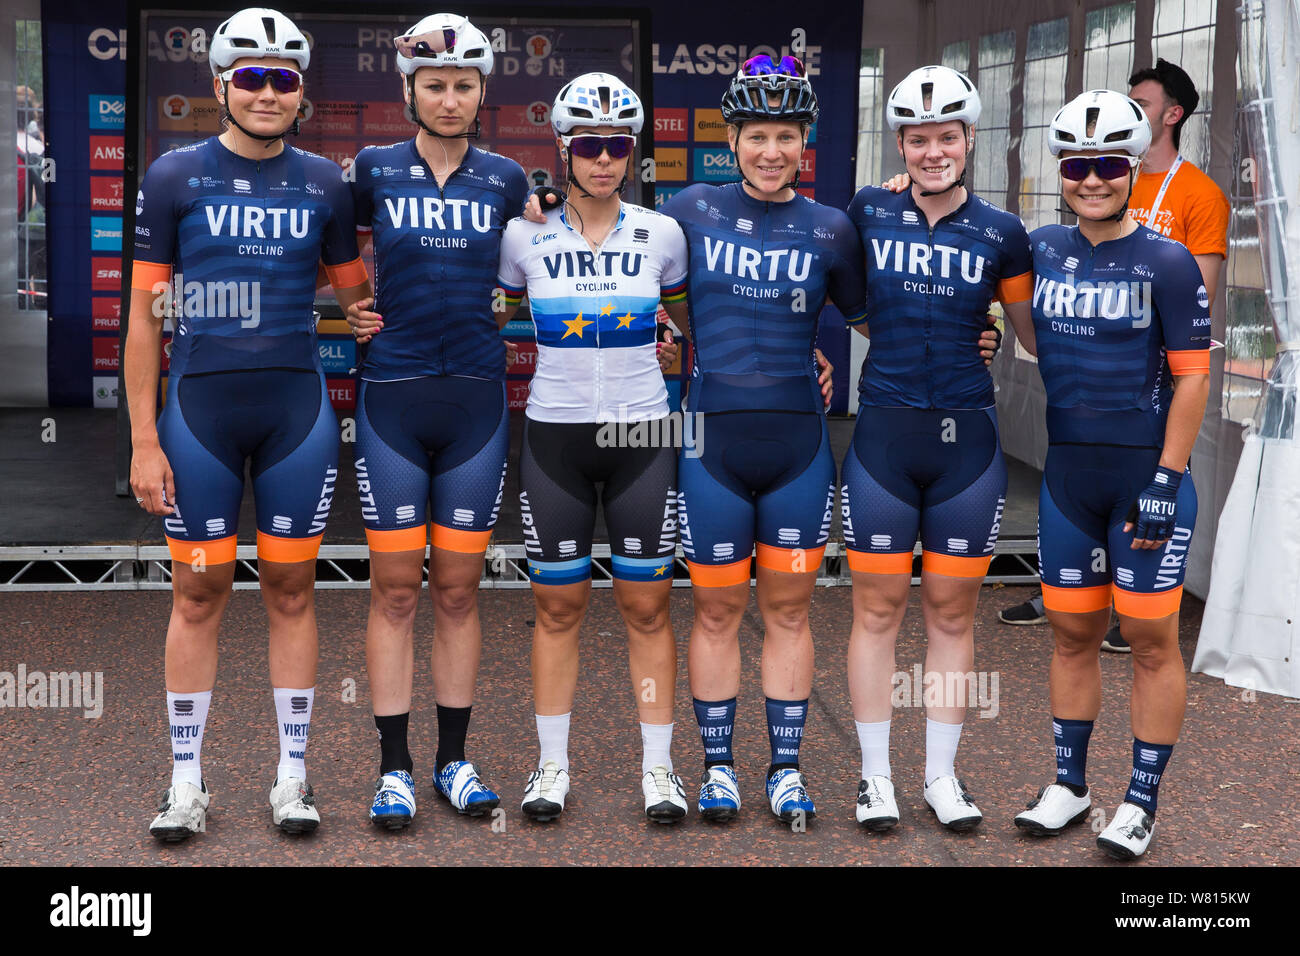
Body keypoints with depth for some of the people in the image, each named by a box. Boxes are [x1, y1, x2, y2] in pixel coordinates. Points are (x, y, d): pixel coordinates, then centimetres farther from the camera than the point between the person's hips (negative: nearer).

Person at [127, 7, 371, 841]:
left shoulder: (324, 184, 6)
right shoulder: (176, 177, 0)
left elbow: (357, 294, 17)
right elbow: (145, 315, 0)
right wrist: (144, 439, -4)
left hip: (298, 407, 2)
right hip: (200, 406, -1)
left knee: (291, 589, 7)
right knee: (199, 591, 4)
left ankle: (293, 777, 16)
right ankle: (187, 784, 14)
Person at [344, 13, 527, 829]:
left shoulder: (506, 180, 5)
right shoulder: (372, 171, 1)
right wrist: (349, 310, 1)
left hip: (476, 400, 1)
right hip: (392, 398, -1)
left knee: (459, 587, 7)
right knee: (396, 589, 2)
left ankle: (455, 759, 18)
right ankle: (395, 768, 10)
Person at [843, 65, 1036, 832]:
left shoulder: (1000, 234, 2)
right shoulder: (868, 213, 2)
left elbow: (1039, 335, 11)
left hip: (967, 439, 0)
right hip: (884, 431, 0)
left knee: (953, 610, 7)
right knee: (879, 607, 4)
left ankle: (944, 776, 20)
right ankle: (876, 777, 16)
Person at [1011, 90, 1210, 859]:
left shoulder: (1166, 263, -6)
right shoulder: (1041, 250, 6)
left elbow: (1191, 378, -8)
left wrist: (1166, 481, -12)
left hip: (1146, 472, -4)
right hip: (1067, 471, 5)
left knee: (1151, 638, 1)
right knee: (1072, 632, 12)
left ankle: (1143, 802, 12)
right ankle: (1070, 785, 25)